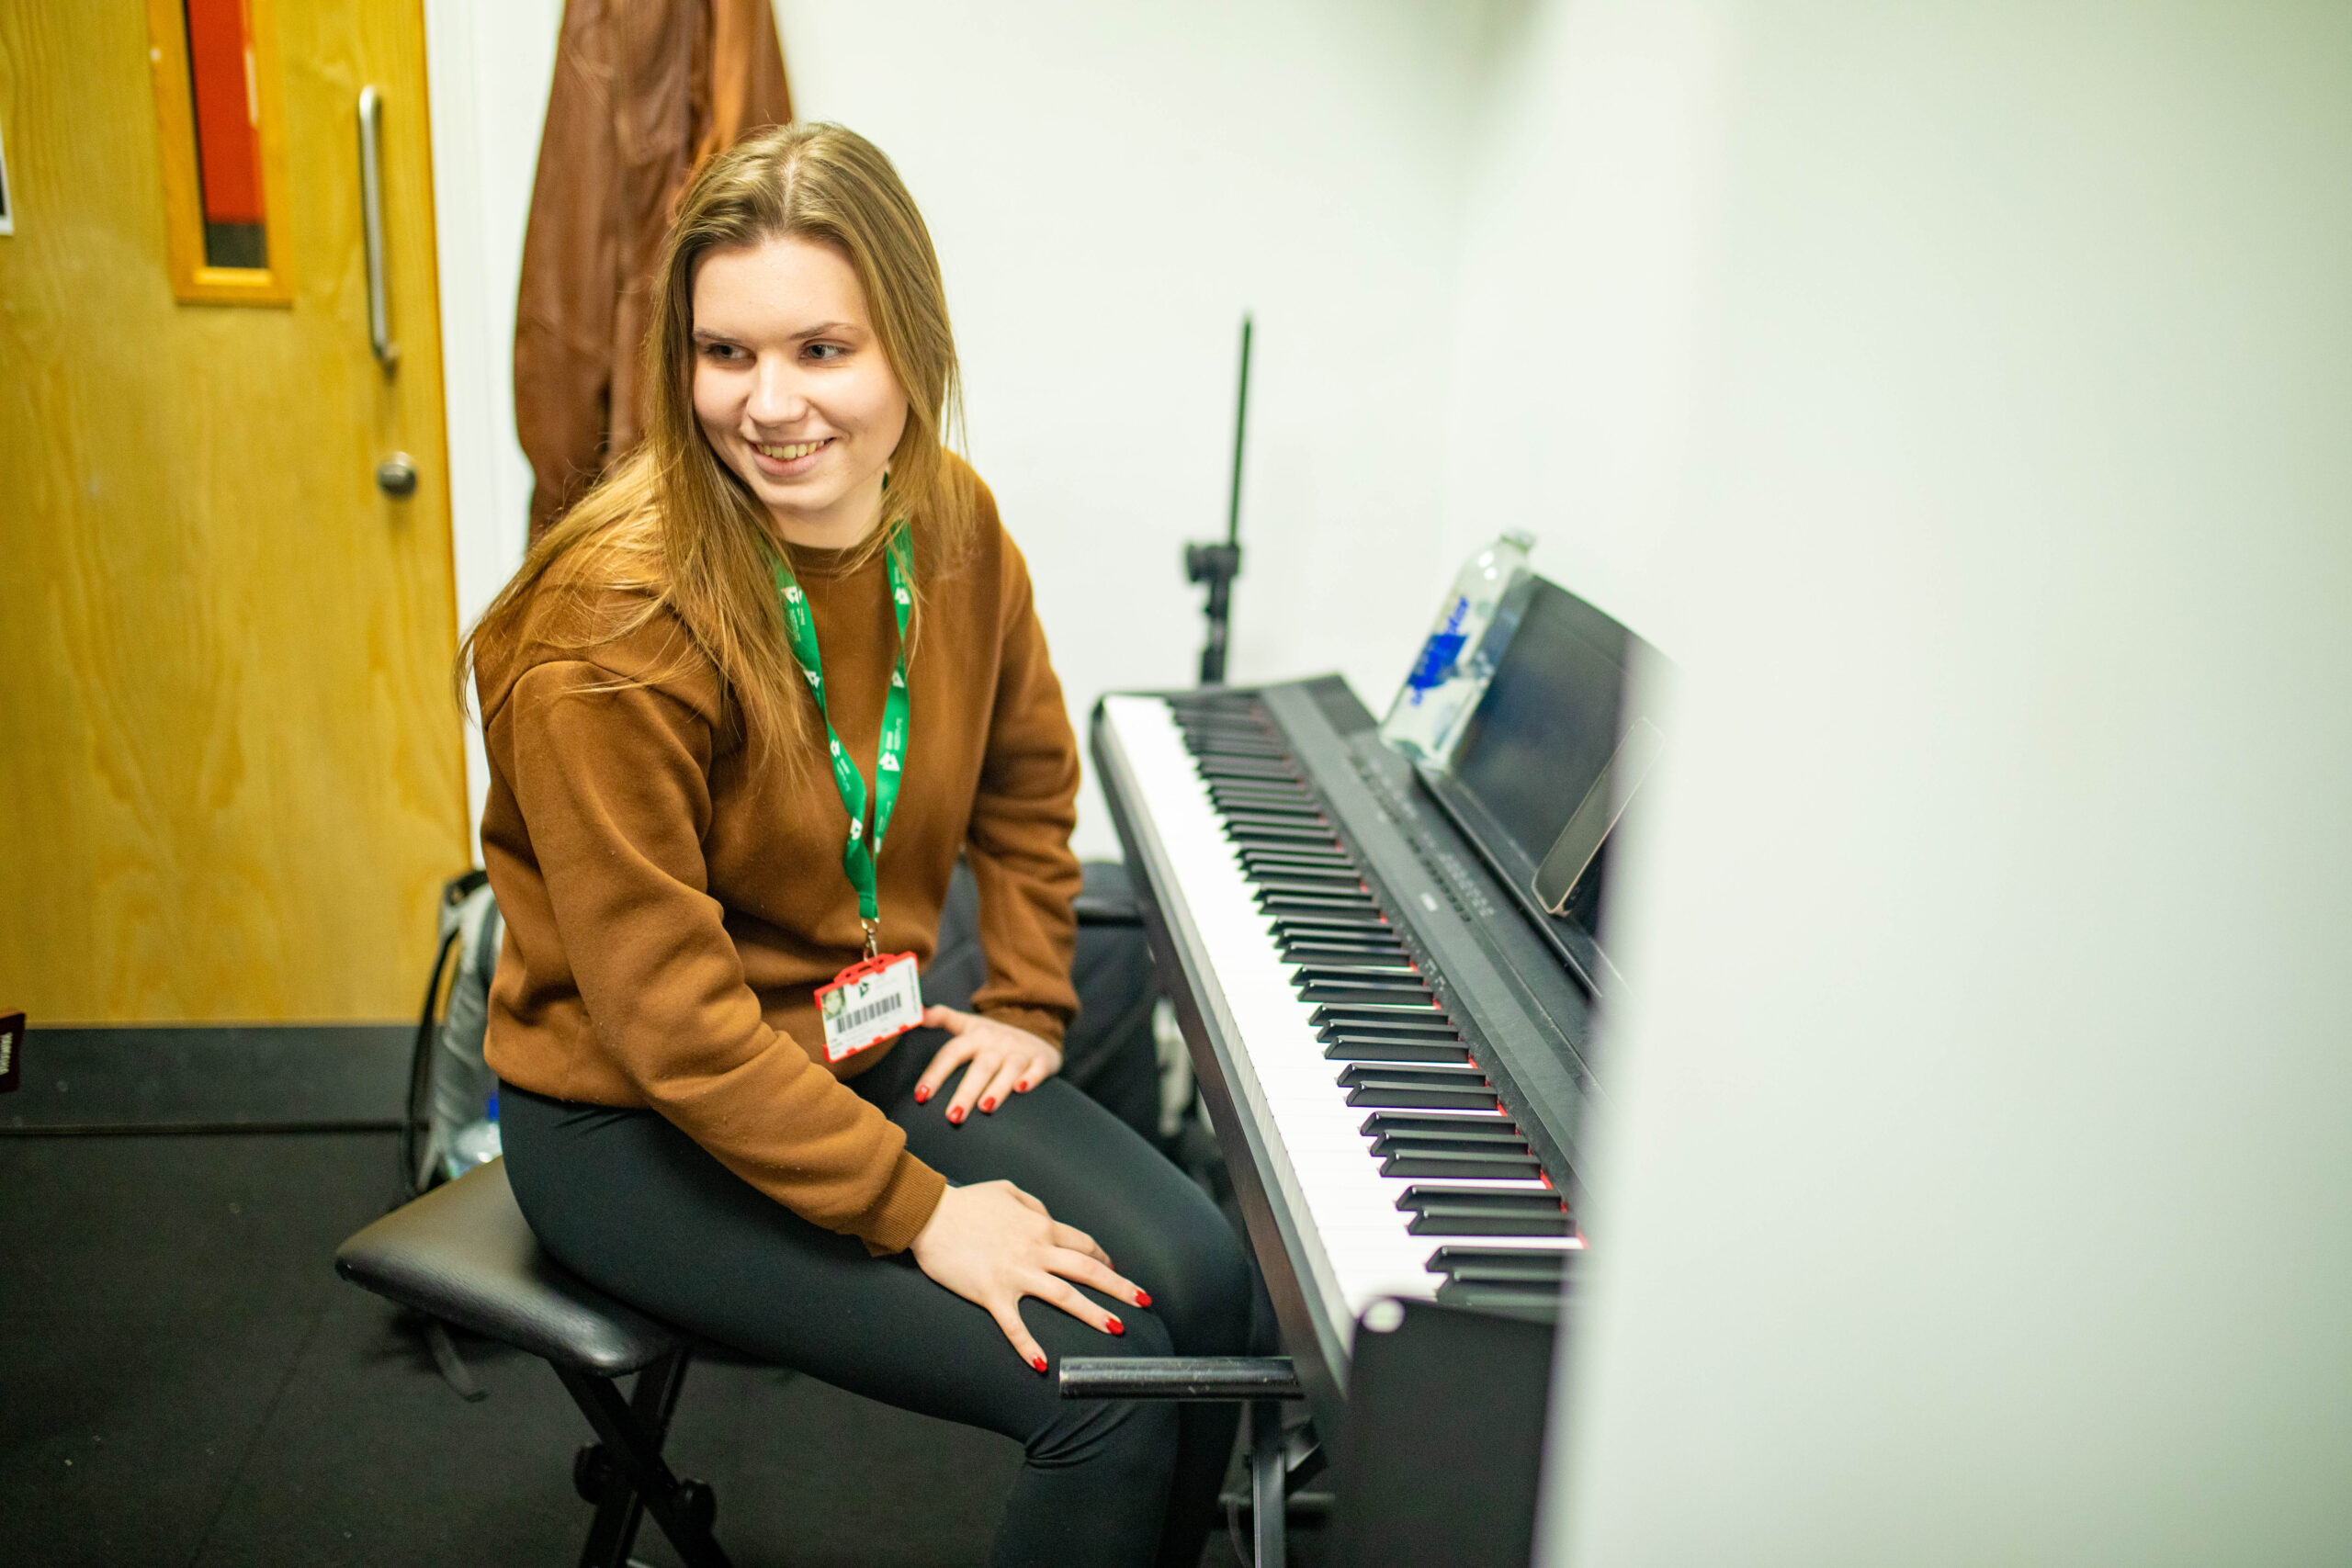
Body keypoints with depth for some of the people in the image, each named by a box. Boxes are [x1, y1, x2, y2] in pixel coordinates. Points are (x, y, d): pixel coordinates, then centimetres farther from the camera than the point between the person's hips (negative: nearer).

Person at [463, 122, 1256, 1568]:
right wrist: (919, 1212, -23)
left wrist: (1028, 1004, 6)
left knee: (1200, 1279, -7)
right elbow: (661, 1009, -23)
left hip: (874, 1041, 6)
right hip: (636, 1122, -6)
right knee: (1099, 1377, -17)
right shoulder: (615, 619, -25)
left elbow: (1030, 779, 14)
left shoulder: (955, 529, -5)